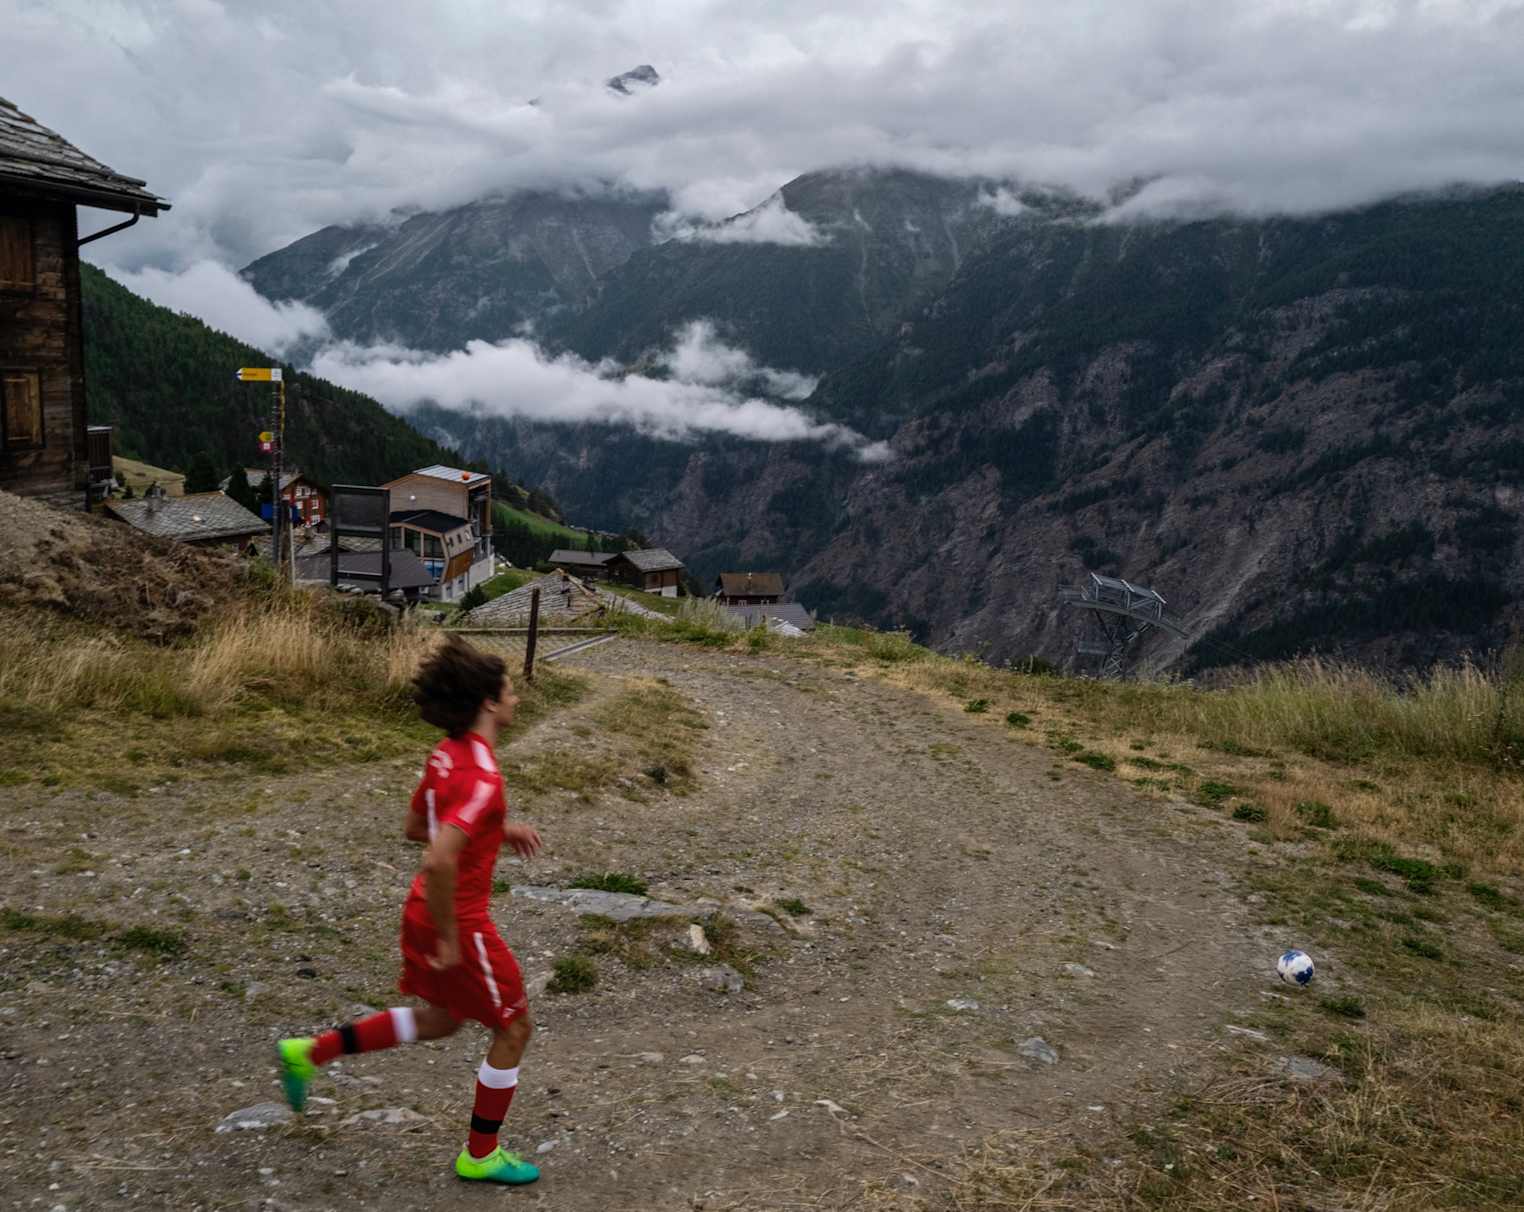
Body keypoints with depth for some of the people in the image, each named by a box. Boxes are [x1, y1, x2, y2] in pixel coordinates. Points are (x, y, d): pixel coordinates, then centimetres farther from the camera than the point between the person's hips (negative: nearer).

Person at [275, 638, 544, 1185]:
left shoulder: (446, 754, 1)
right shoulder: (482, 780, -28)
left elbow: (414, 828, 15)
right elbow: (438, 862, -37)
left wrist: (499, 832, 11)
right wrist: (450, 939, -25)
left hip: (424, 912, 9)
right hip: (458, 921, -9)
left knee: (440, 1019, 28)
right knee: (514, 1028, 10)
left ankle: (309, 1052, 28)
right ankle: (480, 1156, 23)